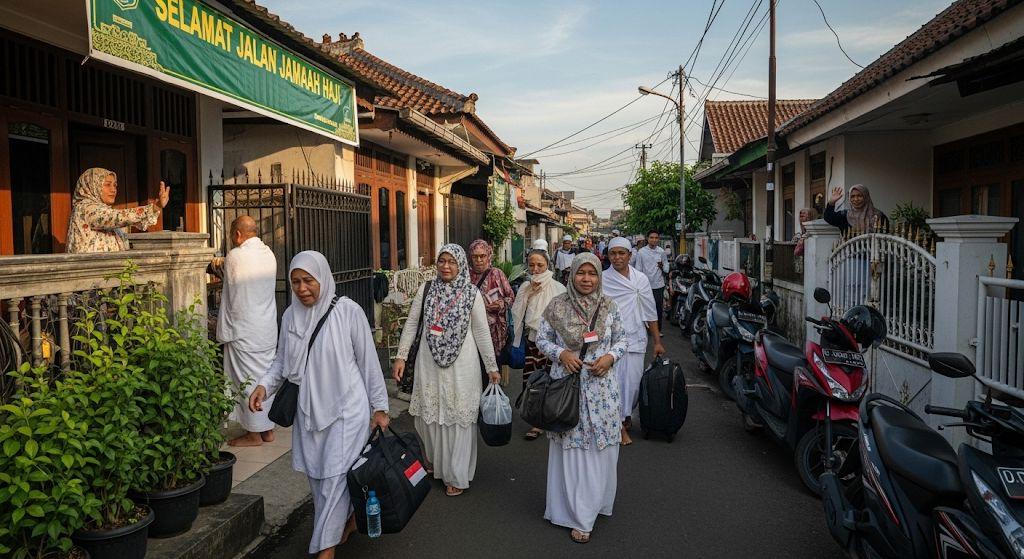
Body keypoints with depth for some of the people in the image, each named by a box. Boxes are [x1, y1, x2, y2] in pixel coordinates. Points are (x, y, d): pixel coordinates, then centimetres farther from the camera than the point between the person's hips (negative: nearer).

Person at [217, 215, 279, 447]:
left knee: (248, 378, 2)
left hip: (244, 330, -6)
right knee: (267, 375, 12)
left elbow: (230, 285, -3)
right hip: (269, 328, 7)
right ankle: (268, 429, 21)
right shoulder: (269, 254, 5)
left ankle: (254, 433, 10)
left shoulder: (234, 256, -14)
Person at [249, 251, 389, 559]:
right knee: (317, 476, 14)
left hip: (346, 408, -5)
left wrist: (379, 407, -4)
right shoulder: (291, 315, 2)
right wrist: (264, 385, -6)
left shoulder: (348, 311, -11)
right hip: (308, 409, 5)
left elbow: (368, 361, -6)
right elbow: (282, 360, 13)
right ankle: (347, 520, 37)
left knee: (335, 476, -5)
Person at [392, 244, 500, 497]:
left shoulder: (471, 293, -4)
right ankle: (434, 463, 32)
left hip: (460, 365, -3)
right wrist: (401, 357, 0)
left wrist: (492, 367, 0)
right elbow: (411, 324, 6)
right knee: (429, 414, 11)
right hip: (429, 363, 3)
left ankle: (456, 475, 15)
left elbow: (482, 332, -2)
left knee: (457, 417, 2)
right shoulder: (425, 290, 3)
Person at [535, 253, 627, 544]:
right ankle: (579, 517, 15)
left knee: (600, 447, 7)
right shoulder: (557, 305, -4)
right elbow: (542, 339, 3)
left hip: (601, 386, 2)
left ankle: (596, 502, 30)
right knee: (571, 448, 3)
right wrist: (561, 353, -14)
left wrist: (610, 357, -10)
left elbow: (621, 340, 9)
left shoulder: (609, 306, 1)